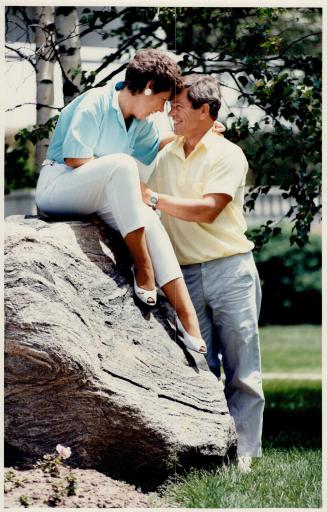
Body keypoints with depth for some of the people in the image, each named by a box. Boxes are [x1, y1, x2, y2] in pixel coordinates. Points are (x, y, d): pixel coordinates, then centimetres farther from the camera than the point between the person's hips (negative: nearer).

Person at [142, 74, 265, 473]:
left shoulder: (227, 155, -4)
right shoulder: (166, 157, 13)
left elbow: (207, 211, -16)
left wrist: (153, 197, -18)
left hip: (229, 269, -4)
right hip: (186, 273, 4)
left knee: (241, 369, -2)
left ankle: (242, 453, 1)